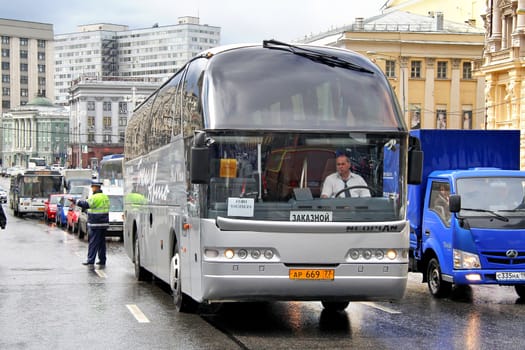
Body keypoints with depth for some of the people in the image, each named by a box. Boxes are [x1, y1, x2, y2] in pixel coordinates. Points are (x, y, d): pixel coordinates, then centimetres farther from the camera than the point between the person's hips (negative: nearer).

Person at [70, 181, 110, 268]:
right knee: (102, 243, 13)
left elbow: (86, 204, -25)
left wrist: (74, 201, -22)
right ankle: (102, 261, 16)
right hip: (104, 223, 8)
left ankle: (90, 261, -8)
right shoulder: (105, 197, 13)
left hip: (95, 224, -8)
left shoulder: (95, 197, -15)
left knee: (93, 243, -6)